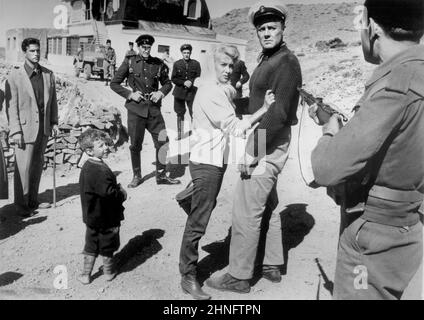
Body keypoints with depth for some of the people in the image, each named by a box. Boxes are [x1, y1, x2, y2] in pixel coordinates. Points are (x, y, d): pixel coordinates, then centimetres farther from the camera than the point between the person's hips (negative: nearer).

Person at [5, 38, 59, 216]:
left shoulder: (48, 74, 6)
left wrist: (54, 122, 6)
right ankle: (22, 205, 15)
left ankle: (33, 201, 27)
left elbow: (53, 100, 13)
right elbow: (11, 106, -8)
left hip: (43, 128, 5)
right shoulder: (15, 76, -7)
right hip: (25, 129, -5)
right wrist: (15, 131, -12)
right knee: (23, 168, 1)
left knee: (37, 166, 14)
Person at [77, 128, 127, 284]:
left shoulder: (87, 167, 3)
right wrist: (122, 194, -12)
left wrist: (117, 187, 5)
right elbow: (109, 193, -30)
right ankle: (109, 272, 33)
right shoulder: (101, 171, -29)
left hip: (92, 216, 8)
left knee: (91, 246, 20)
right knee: (107, 247, 14)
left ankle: (86, 274, 29)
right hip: (106, 217, -8)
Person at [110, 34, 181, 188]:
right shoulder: (129, 63, 2)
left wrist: (161, 93, -2)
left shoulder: (158, 64, 7)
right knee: (135, 145, 5)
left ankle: (161, 176, 14)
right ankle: (137, 176, 22)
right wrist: (130, 94, -7)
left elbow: (167, 83, 18)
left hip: (154, 108, 2)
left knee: (163, 142, -1)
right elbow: (114, 84, 5)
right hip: (136, 109, -2)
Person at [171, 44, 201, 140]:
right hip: (179, 92, 2)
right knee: (180, 114, 8)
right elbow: (173, 78, 3)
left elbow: (198, 78, 2)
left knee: (193, 113, -8)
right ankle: (180, 134, 19)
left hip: (192, 92, -2)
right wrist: (184, 83, -11)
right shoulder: (177, 64, 7)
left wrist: (191, 82, -17)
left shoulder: (196, 64, 4)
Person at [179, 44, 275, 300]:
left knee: (202, 213, 19)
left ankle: (190, 262, 34)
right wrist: (264, 108, -20)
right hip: (206, 162, -9)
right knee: (198, 220, -3)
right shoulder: (210, 92, -17)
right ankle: (189, 276, 8)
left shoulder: (228, 90, 12)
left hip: (217, 161, 10)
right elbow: (236, 127, -20)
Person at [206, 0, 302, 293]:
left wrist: (254, 151, -22)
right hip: (265, 141, 10)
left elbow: (279, 112, -22)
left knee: (246, 212, -4)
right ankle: (273, 266, 31)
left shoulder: (286, 63, -14)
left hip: (268, 143, -10)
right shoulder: (269, 60, 15)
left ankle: (239, 277, 9)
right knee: (268, 207, 17)